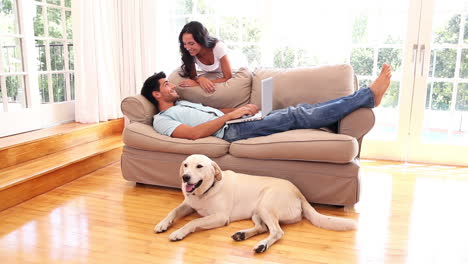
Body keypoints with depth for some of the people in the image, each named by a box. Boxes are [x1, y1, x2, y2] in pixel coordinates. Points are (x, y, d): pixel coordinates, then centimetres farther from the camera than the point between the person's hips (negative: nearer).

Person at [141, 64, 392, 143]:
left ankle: (368, 96, -6)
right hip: (233, 130, -9)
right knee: (297, 116, -15)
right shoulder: (161, 120, 1)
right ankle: (369, 95, -12)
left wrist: (242, 108, 7)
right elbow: (194, 133, -16)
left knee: (301, 109, -5)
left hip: (239, 121, 9)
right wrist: (230, 115, -16)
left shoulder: (182, 103, 29)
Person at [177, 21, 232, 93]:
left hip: (223, 79, -2)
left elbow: (228, 78, -30)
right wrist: (200, 79, -39)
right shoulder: (190, 52, -22)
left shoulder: (218, 47, -32)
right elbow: (192, 76, -13)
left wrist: (197, 83, -38)